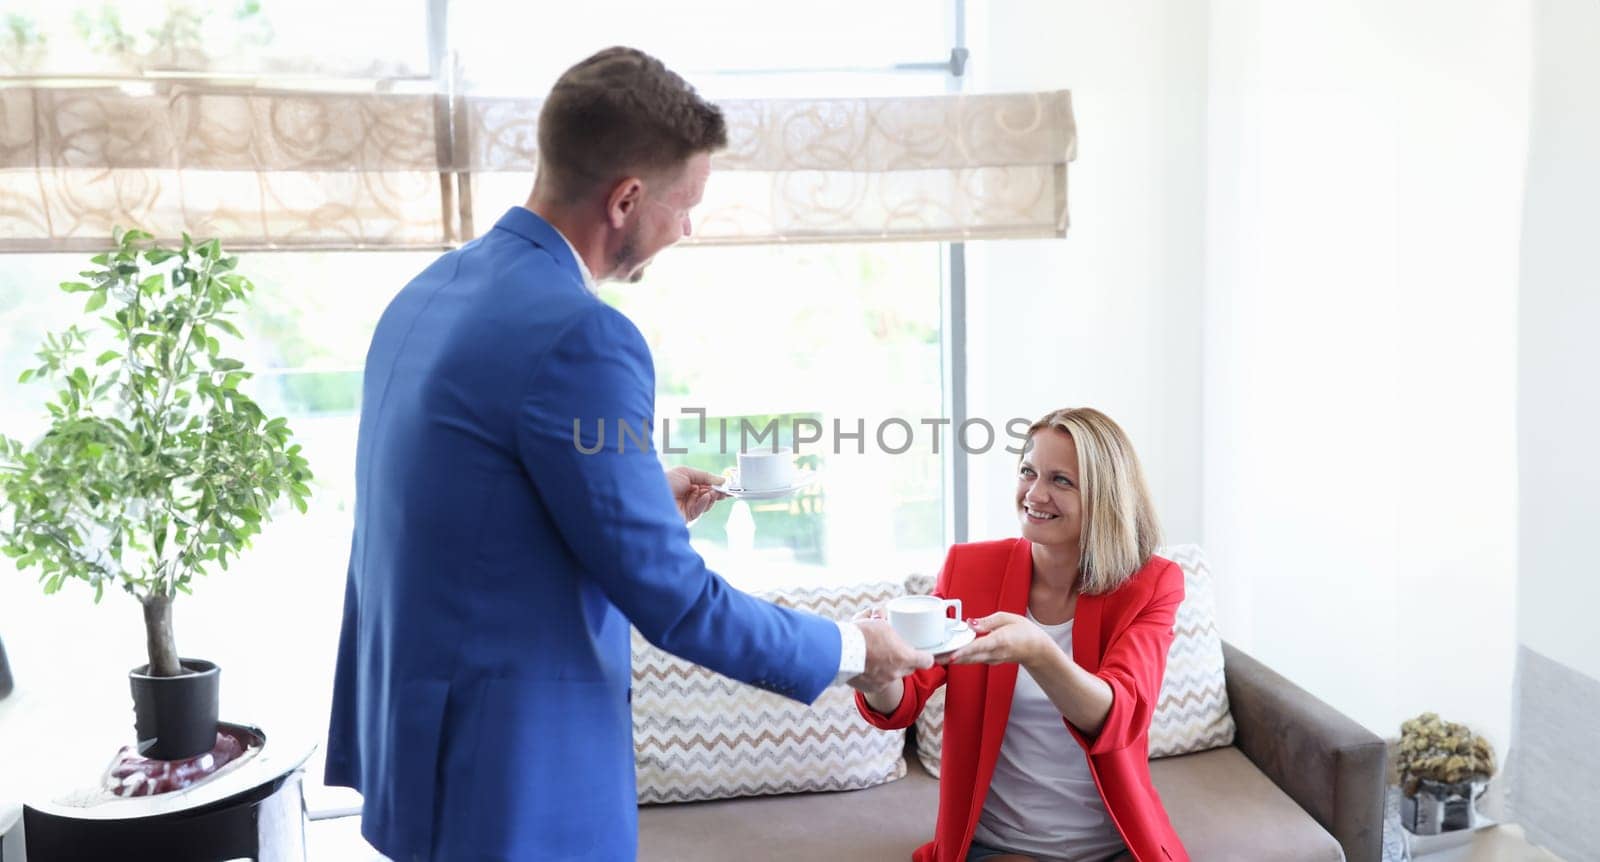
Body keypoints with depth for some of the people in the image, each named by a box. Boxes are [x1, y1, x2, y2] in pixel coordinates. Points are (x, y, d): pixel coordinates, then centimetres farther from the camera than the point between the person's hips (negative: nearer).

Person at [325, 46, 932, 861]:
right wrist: (848, 649, -5)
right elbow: (675, 603, -19)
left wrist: (643, 500, 18)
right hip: (512, 771, -9)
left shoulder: (430, 291, 4)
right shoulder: (578, 335, -24)